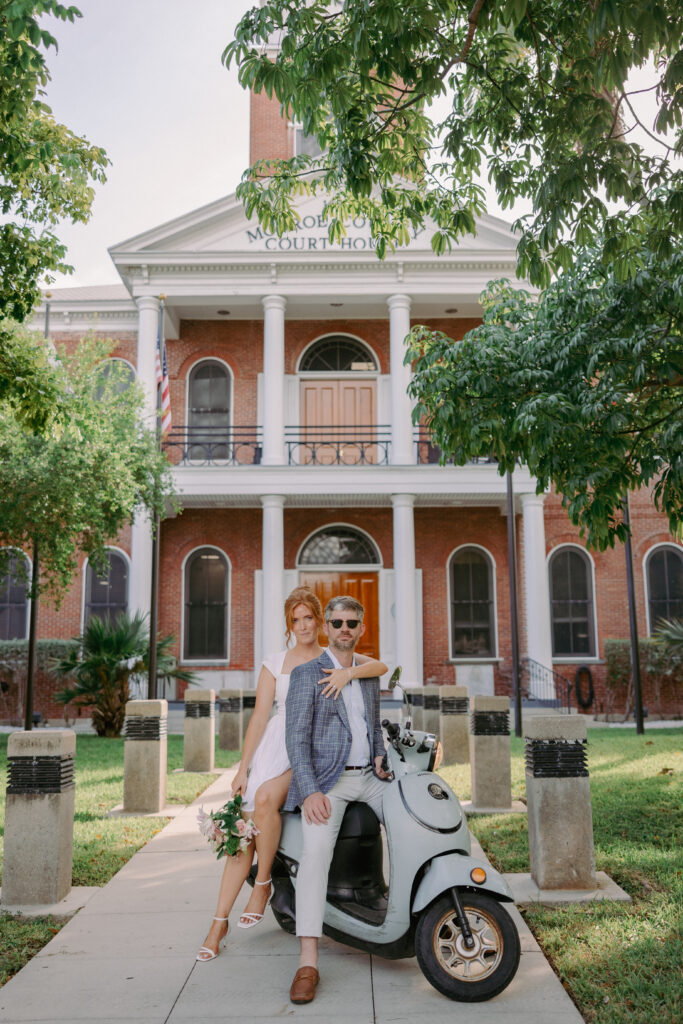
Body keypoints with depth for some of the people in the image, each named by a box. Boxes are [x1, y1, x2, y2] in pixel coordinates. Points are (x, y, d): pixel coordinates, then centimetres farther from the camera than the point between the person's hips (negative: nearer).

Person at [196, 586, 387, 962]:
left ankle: (262, 884, -6)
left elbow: (380, 666, -8)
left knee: (265, 801, -29)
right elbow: (259, 716, 7)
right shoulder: (275, 663, 11)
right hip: (274, 746, 2)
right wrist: (243, 768, 2)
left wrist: (349, 672, -27)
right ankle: (219, 921, 8)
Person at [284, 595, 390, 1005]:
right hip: (327, 781, -5)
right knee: (316, 852, -25)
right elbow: (297, 738, -8)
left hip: (368, 776, 6)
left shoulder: (370, 674, 16)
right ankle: (308, 964, -25)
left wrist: (381, 757, 4)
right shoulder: (307, 674, -2)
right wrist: (309, 792, -20)